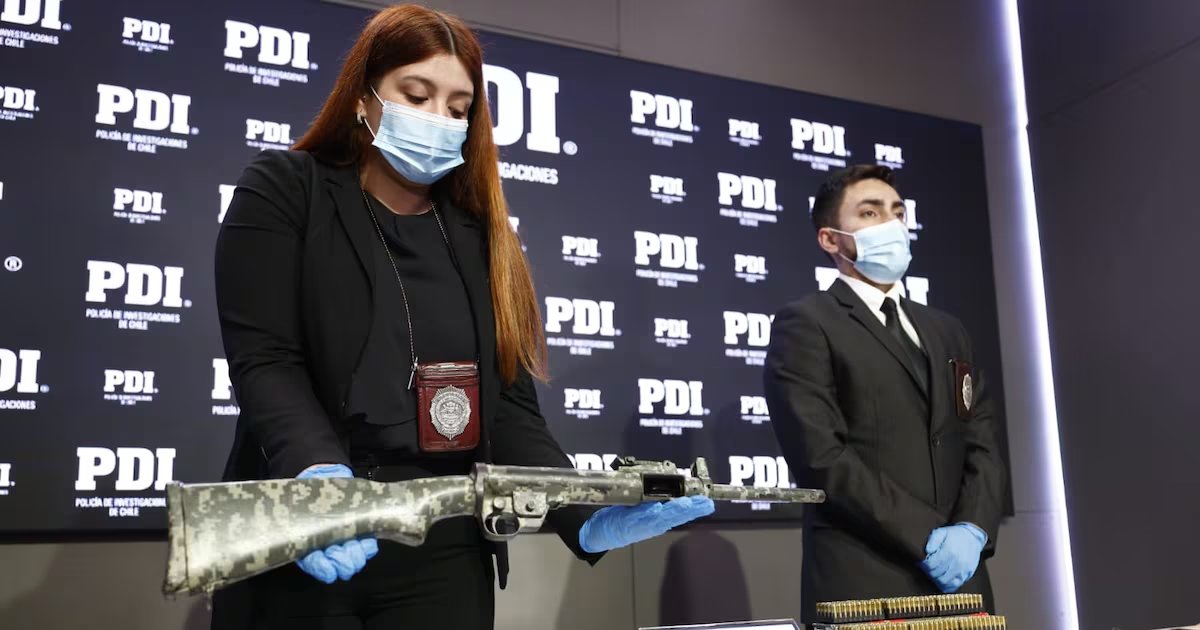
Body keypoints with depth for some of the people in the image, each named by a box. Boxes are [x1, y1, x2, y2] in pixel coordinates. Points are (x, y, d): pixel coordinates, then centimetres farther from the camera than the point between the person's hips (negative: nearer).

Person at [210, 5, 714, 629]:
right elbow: (265, 362, -10)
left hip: (445, 560, 3)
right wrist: (319, 476, -30)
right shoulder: (281, 192, 1)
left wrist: (587, 517, -13)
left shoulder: (482, 238, 10)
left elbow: (510, 407, 4)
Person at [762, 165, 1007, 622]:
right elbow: (823, 457, -14)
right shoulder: (805, 324, -5)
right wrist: (927, 538, -14)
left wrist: (973, 529, -9)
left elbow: (982, 442, 9)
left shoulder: (946, 331, 16)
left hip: (959, 579, 6)